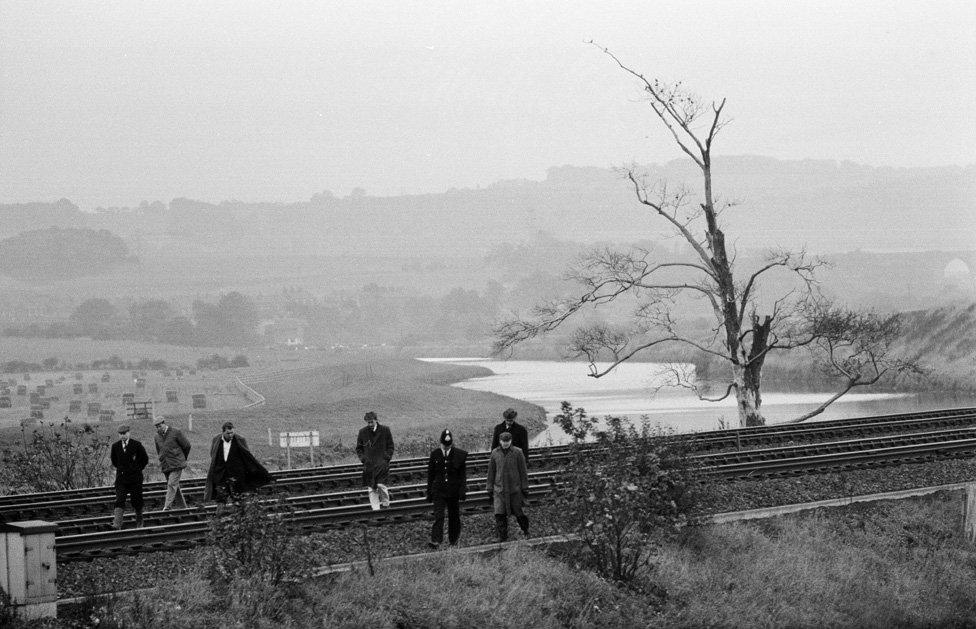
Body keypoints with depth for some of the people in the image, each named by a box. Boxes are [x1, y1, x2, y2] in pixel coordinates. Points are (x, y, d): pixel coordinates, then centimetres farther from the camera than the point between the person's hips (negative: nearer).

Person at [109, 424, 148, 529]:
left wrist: (137, 469, 5)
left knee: (136, 501, 6)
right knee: (119, 501, -11)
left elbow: (145, 459, 6)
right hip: (121, 478, 1)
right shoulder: (115, 446, 3)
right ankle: (117, 524, -19)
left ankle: (139, 523, 26)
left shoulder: (136, 445, -5)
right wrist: (120, 469, 12)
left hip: (135, 478, -1)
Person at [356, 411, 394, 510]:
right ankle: (375, 508, 8)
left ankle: (385, 502, 8)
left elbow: (390, 446, 7)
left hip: (382, 463, -2)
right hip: (369, 464, 2)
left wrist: (386, 458, -5)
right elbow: (358, 448, 13)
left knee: (380, 484, -16)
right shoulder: (362, 432, 4)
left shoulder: (385, 430, 1)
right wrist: (363, 458, -3)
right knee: (371, 488, 1)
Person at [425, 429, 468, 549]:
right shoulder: (435, 454, 0)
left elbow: (463, 475, -2)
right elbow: (430, 475, 6)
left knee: (454, 517, 10)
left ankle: (453, 542, 24)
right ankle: (435, 541, -20)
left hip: (454, 491, 0)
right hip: (438, 491, 0)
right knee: (438, 516, -12)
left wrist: (463, 491, -9)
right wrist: (429, 492, 4)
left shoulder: (460, 455, -3)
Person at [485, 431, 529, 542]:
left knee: (518, 512, 7)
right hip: (499, 489, 1)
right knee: (499, 515, -7)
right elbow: (491, 472, 9)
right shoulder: (495, 453, 2)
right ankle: (502, 537, 2)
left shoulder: (517, 452, -5)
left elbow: (523, 471, 0)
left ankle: (525, 530, 34)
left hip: (515, 489, -1)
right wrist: (490, 489, 10)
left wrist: (525, 488, -2)